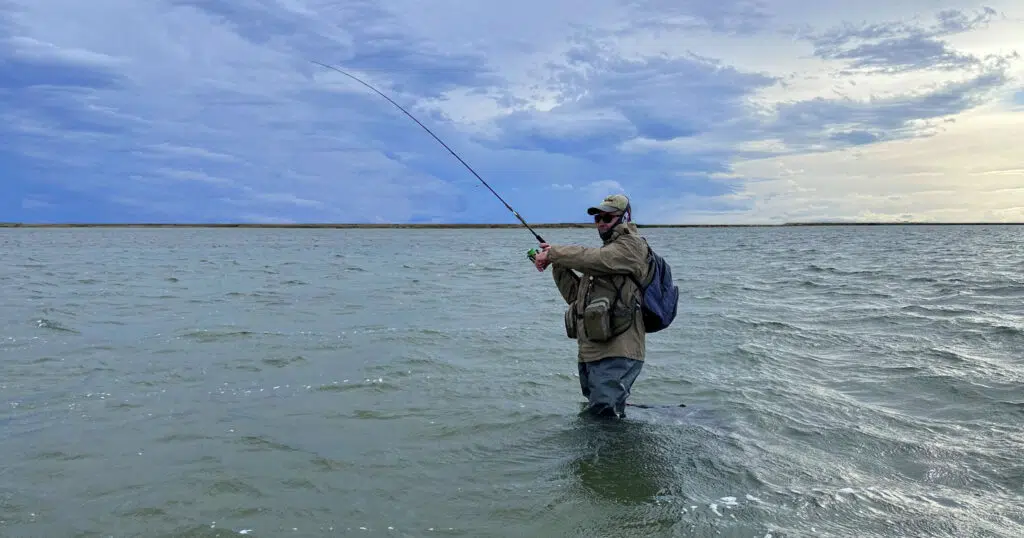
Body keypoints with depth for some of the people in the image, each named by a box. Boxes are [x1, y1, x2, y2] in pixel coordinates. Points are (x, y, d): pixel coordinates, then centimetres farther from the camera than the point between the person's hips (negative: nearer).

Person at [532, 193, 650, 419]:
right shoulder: (606, 253, 25)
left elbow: (593, 258, -22)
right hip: (590, 353, 10)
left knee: (601, 417, -14)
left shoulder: (632, 245, -4)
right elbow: (575, 295, 20)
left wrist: (553, 252, -10)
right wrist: (558, 264, 6)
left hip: (616, 355, -10)